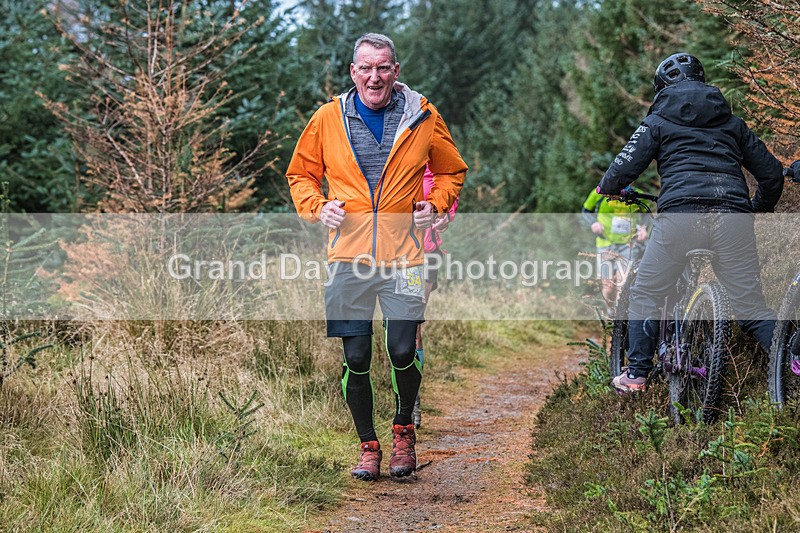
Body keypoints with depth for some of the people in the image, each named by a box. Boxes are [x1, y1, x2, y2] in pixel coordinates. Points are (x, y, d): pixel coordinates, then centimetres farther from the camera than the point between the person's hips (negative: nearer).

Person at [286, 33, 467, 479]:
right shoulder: (328, 119, 4)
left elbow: (452, 170, 17)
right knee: (356, 359, 2)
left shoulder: (422, 117, 3)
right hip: (348, 257, 1)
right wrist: (317, 206, -3)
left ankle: (404, 427, 21)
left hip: (404, 256, -1)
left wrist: (435, 204, -1)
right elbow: (301, 174, 16)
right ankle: (368, 445, 21)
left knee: (403, 352, -8)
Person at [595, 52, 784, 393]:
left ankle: (636, 375, 11)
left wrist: (607, 188, 28)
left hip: (680, 213, -3)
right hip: (732, 217, 3)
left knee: (645, 295, 13)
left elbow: (627, 166, 6)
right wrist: (758, 210, 40)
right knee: (752, 306, 5)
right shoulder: (732, 122, 25)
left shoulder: (658, 121, 15)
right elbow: (771, 173, 22)